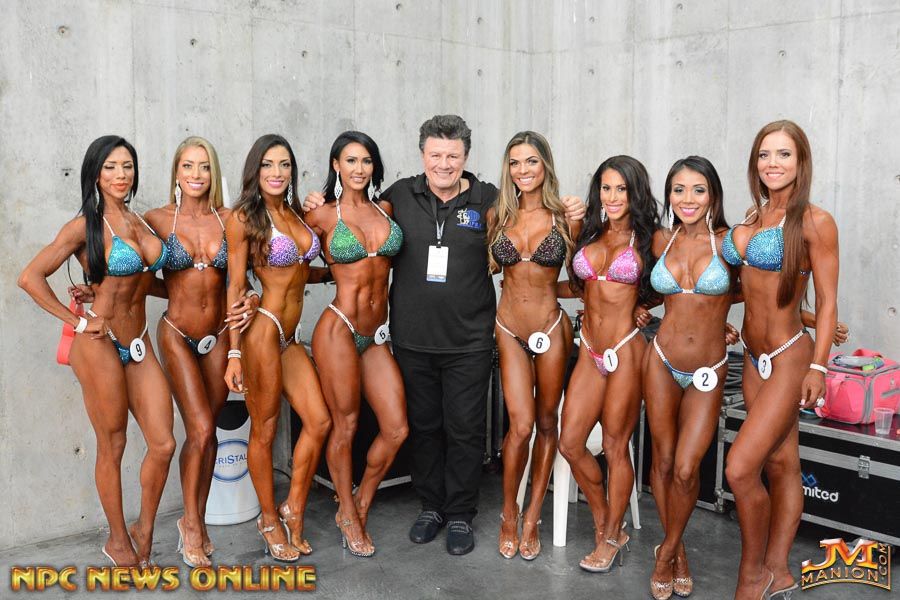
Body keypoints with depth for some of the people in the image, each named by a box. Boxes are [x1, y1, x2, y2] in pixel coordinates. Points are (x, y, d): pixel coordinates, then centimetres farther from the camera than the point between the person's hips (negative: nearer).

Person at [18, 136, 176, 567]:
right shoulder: (85, 226, -9)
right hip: (100, 345, -6)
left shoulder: (141, 222, 10)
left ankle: (145, 528, 24)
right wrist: (76, 321, -12)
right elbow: (30, 277, -14)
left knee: (163, 444, 2)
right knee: (112, 447, 6)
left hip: (139, 344, 6)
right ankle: (118, 539, 25)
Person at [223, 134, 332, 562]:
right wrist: (234, 354, -12)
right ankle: (269, 520, 21)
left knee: (319, 421, 3)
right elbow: (236, 287, -9)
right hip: (263, 329, -7)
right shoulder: (244, 217, -6)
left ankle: (293, 512, 20)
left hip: (291, 335, 7)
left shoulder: (296, 213, 12)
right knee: (264, 429, 4)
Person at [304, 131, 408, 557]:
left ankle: (359, 506, 24)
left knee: (396, 429, 2)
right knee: (345, 425, 3)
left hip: (376, 336, 5)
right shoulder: (323, 215, -1)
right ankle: (348, 516, 24)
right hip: (339, 329, -5)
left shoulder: (385, 209, 10)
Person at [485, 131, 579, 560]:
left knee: (546, 423, 8)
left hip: (551, 328, 0)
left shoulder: (565, 217, -4)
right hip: (509, 329, 1)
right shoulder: (497, 215, 2)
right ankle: (509, 514, 14)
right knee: (521, 425, -8)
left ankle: (532, 518, 24)